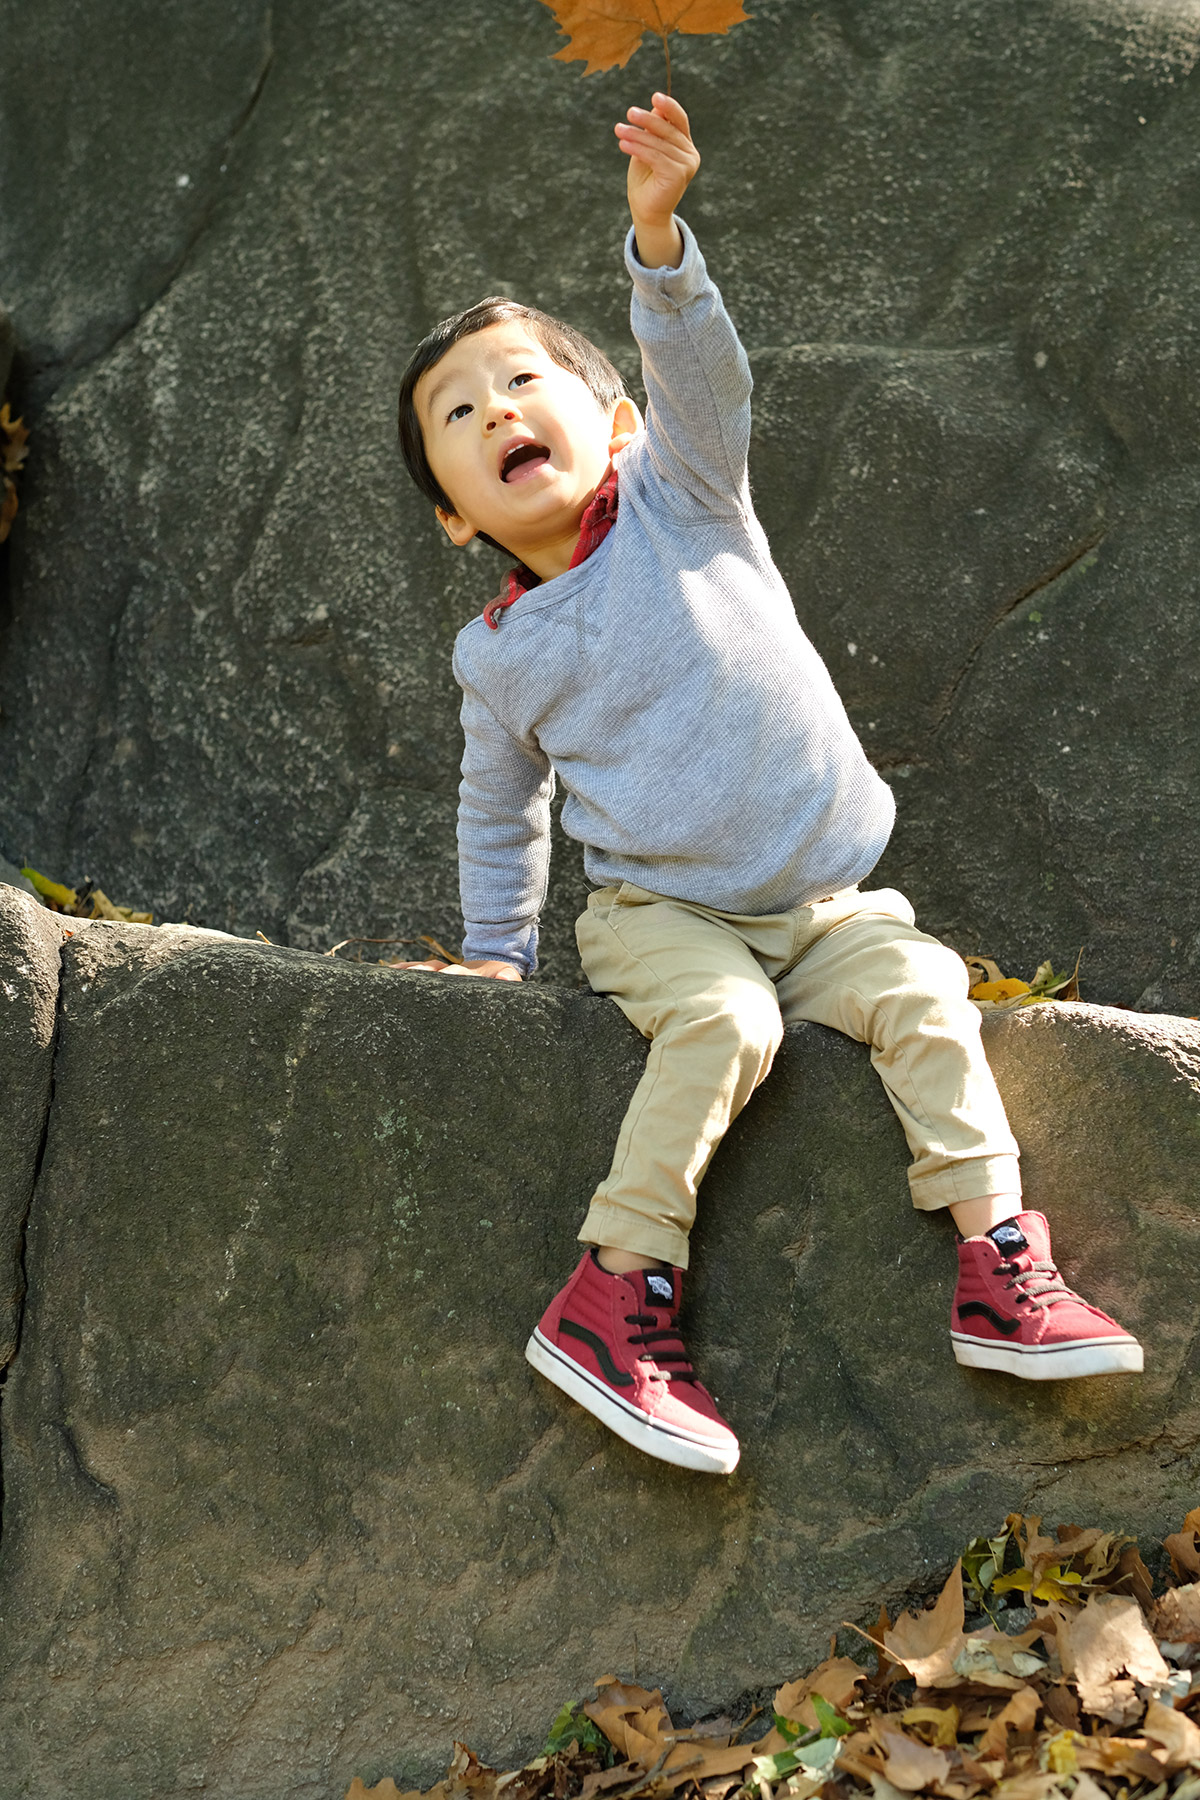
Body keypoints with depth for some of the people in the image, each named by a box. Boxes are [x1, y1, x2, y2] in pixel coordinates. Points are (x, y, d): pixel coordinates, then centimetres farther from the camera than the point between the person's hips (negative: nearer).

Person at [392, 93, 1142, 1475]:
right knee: (721, 1021, -30)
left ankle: (997, 1268, -17)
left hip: (821, 904, 1)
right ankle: (613, 1293, -27)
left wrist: (659, 242, -39)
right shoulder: (499, 656, 1)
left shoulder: (677, 500, -3)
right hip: (659, 913, -1)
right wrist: (497, 950, 17)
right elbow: (499, 811, 17)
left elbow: (701, 373, -22)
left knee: (920, 992, -23)